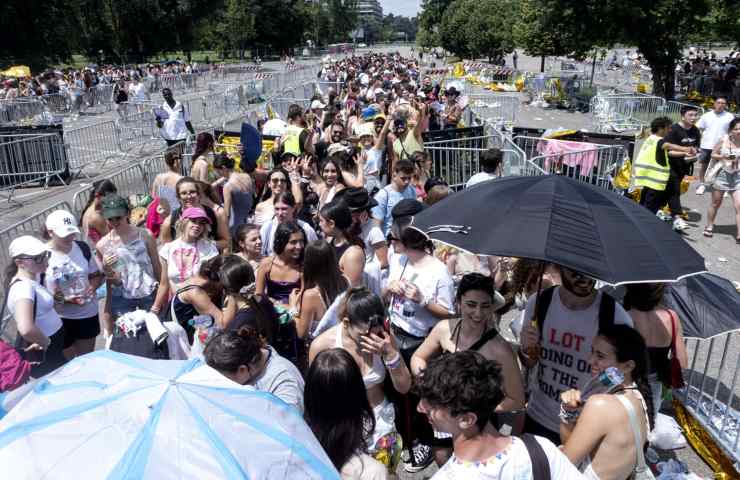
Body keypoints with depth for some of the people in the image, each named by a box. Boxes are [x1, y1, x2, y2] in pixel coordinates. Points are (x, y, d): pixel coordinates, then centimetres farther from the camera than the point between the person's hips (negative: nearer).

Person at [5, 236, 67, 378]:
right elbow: (26, 329, -43)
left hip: (51, 349, 9)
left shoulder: (30, 279, 1)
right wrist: (45, 341, -24)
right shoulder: (23, 287, -28)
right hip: (41, 354, -9)